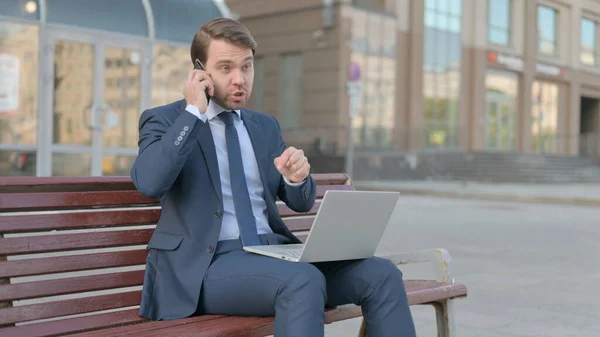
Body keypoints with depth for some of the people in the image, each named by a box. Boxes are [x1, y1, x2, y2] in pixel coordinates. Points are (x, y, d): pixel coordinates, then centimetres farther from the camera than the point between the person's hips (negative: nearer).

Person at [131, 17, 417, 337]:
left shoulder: (265, 126, 19)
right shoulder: (163, 120, 4)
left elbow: (302, 203, 19)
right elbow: (148, 182, -17)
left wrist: (296, 177, -6)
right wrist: (193, 112, -12)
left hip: (273, 250, 6)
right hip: (205, 264, -5)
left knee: (381, 274, -17)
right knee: (303, 281, -35)